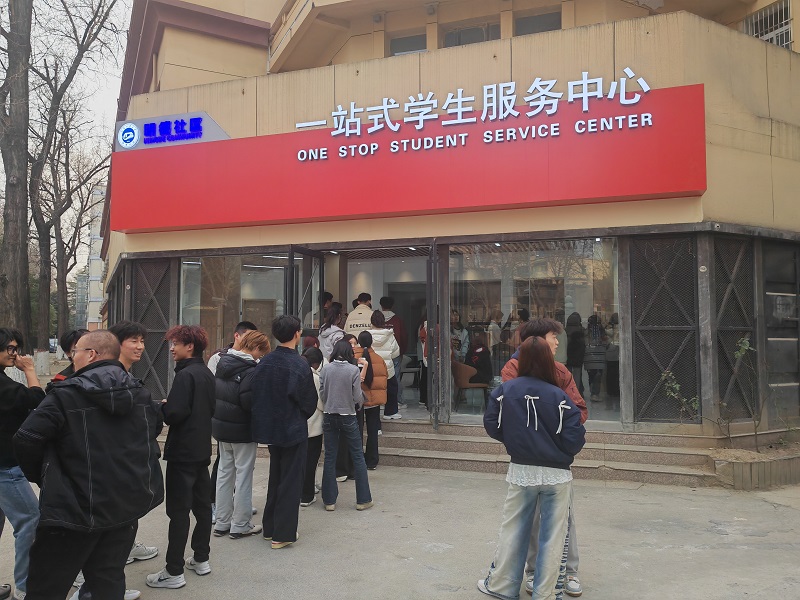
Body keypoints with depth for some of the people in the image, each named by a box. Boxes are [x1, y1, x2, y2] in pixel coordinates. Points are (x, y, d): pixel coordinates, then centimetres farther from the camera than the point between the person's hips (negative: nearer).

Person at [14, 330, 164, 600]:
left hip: (75, 509, -6)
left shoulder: (66, 394, -14)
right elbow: (155, 428, 20)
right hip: (127, 505, 6)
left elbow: (26, 440, -17)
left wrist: (42, 477, 0)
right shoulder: (140, 392, 5)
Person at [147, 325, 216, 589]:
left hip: (183, 452, -9)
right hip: (202, 449, 9)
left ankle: (174, 572, 3)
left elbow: (174, 415, -23)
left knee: (178, 510, -3)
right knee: (202, 505, 15)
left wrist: (163, 407, -3)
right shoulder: (207, 374, 8)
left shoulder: (185, 376, -17)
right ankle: (201, 559, 26)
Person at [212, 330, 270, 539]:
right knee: (243, 477, 4)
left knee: (224, 473, 16)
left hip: (221, 427, 8)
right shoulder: (250, 370, -21)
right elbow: (249, 402, -25)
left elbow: (214, 392, 12)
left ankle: (222, 523, 24)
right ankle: (240, 526, 11)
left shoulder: (223, 362, 4)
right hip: (242, 430, -8)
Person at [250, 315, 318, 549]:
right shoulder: (300, 365, -19)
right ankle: (283, 533, 10)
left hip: (271, 428, 6)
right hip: (294, 430, -6)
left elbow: (257, 396, 2)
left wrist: (267, 419, 14)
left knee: (275, 477, 20)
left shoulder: (264, 363, -4)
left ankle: (270, 528, 29)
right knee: (291, 481, 5)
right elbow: (310, 402, -12)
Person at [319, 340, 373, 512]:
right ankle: (363, 500, 12)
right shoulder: (354, 370, -10)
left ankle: (329, 501, 14)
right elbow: (357, 397, -11)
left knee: (330, 458, 10)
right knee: (358, 457, 8)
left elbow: (322, 394, 0)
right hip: (348, 417, -2)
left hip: (329, 417, 3)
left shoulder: (326, 369, -3)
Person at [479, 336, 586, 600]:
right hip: (556, 474, -2)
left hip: (521, 472, 2)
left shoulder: (505, 390, -9)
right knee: (552, 535, 11)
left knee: (513, 529, 16)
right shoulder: (560, 397, -16)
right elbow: (574, 440, -17)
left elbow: (491, 426, -2)